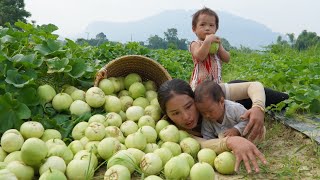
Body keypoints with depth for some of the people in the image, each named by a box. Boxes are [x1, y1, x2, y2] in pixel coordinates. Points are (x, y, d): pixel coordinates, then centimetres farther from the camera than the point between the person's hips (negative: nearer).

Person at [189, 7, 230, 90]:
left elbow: (227, 59, 6)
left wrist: (219, 45, -5)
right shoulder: (195, 44, -3)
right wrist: (207, 41, -23)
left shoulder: (216, 43, 15)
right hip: (201, 83, -6)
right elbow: (200, 56, -24)